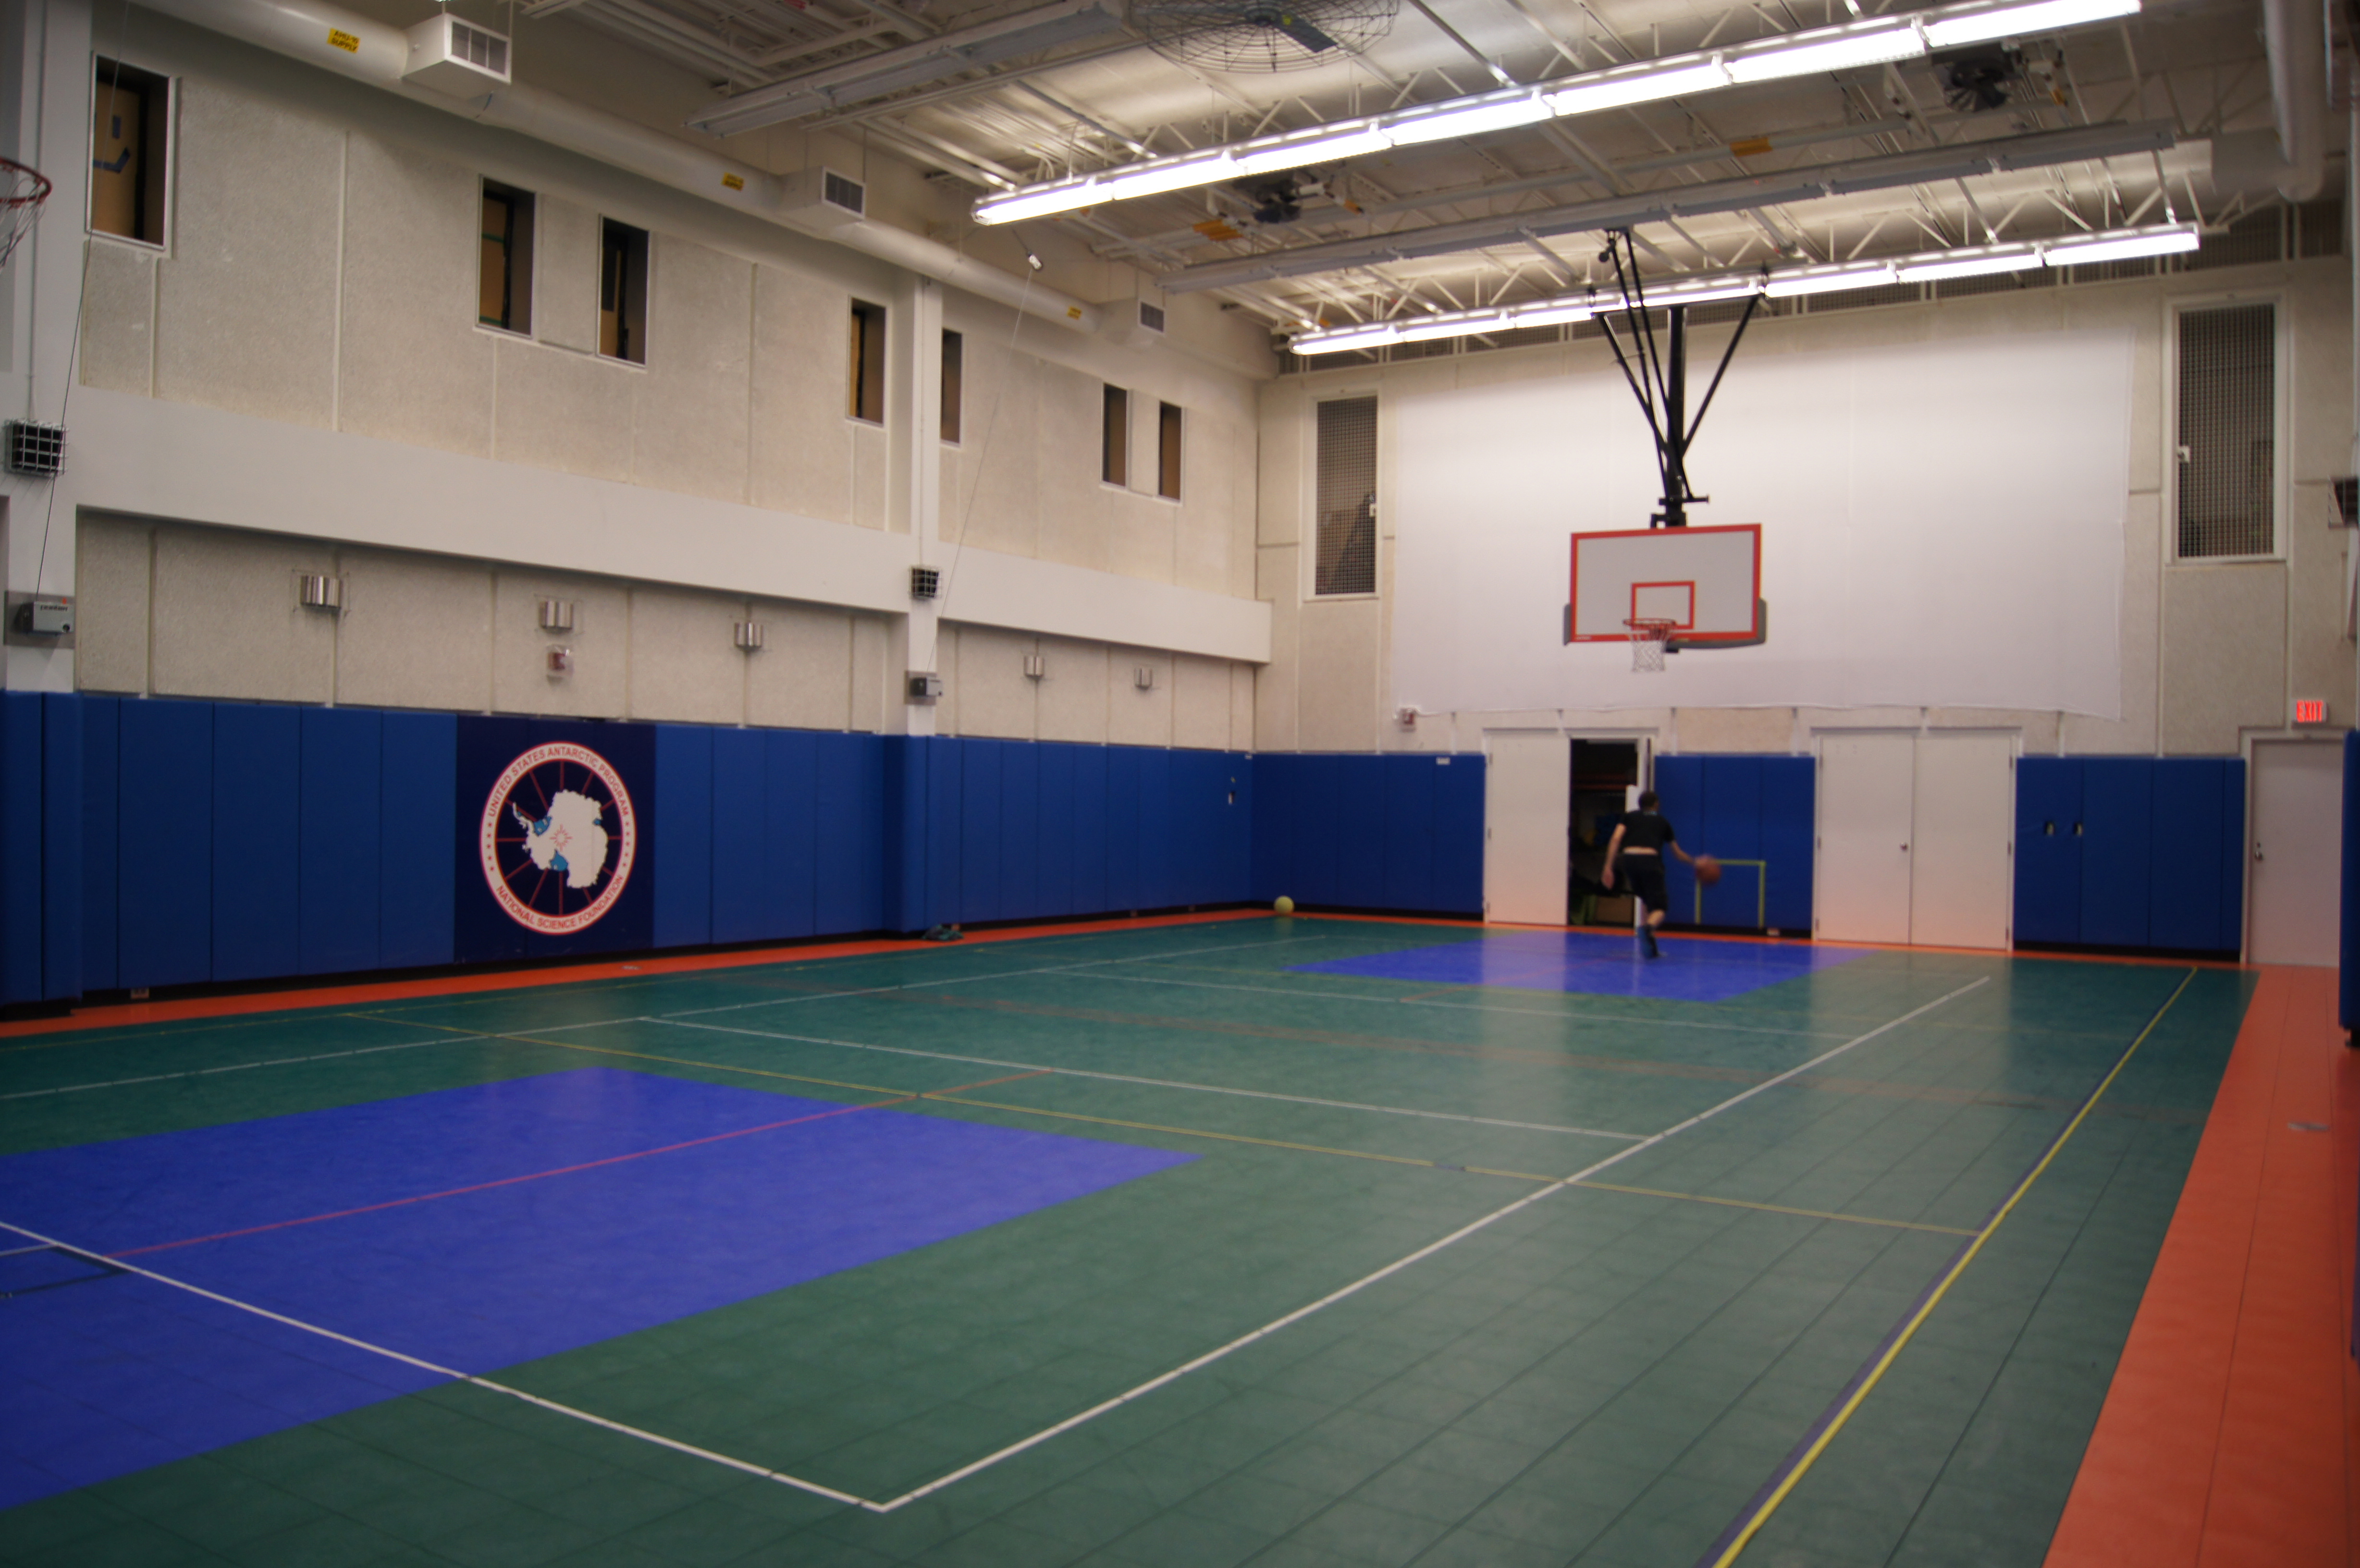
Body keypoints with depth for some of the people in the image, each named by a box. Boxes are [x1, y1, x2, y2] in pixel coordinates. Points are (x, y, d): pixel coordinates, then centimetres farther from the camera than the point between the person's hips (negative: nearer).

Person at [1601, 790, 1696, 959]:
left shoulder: (1629, 817, 24)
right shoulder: (1662, 821, 26)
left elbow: (1616, 839, 6)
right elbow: (1677, 852, 36)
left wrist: (1609, 867, 3)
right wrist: (1695, 862, 52)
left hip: (1628, 858, 2)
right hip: (1651, 860, -2)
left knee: (1645, 900, 27)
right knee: (1658, 908, 0)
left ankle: (1650, 946, 20)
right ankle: (1647, 928, -35)